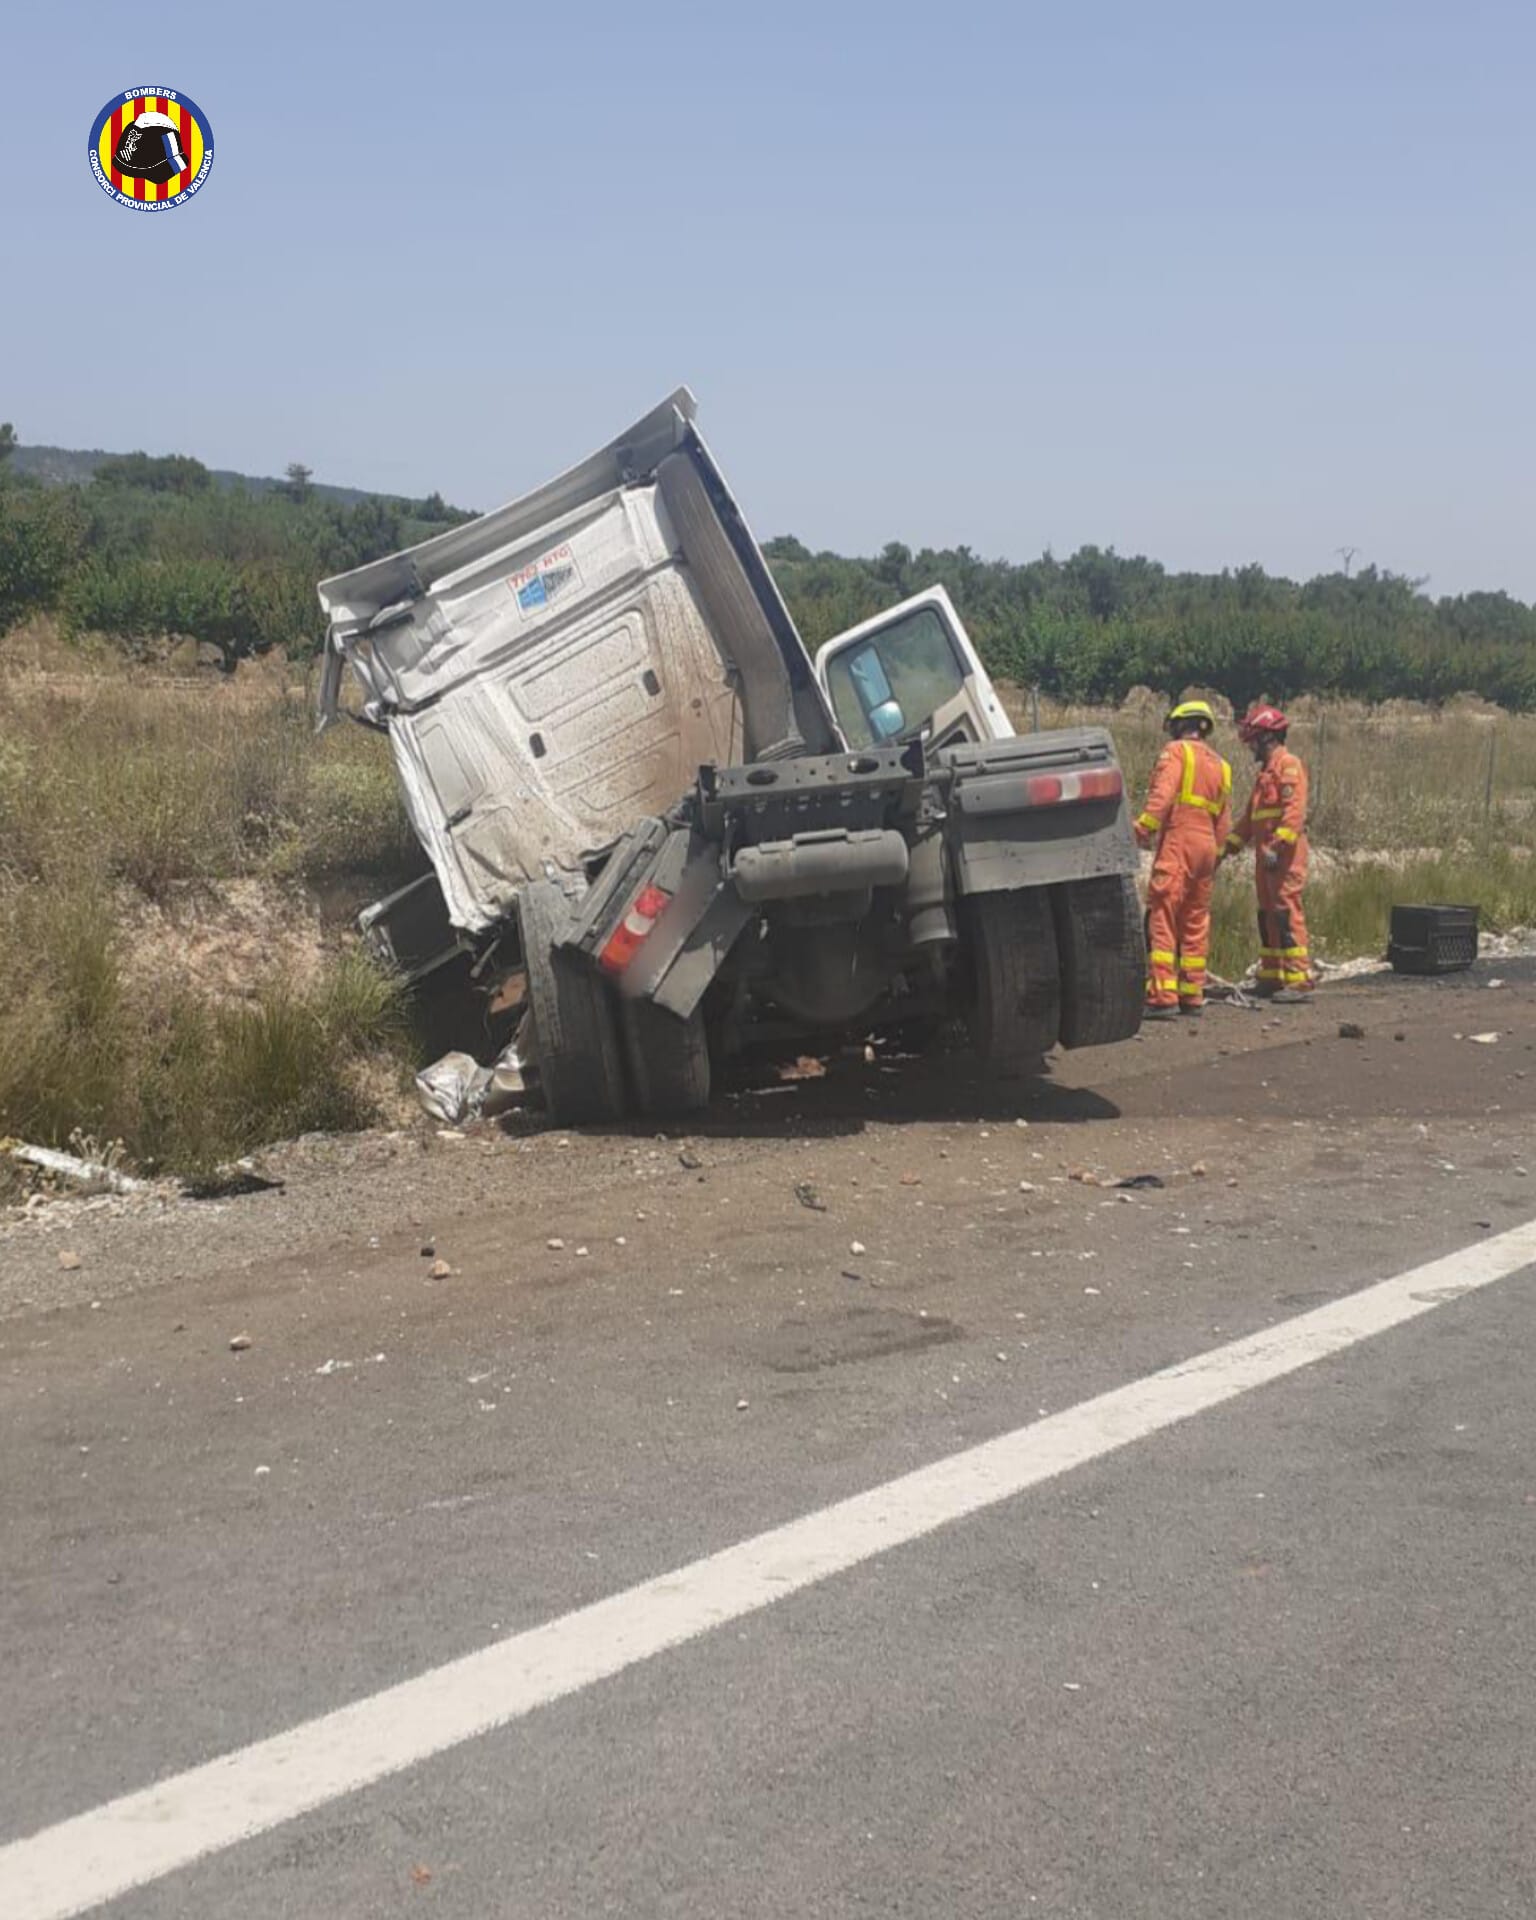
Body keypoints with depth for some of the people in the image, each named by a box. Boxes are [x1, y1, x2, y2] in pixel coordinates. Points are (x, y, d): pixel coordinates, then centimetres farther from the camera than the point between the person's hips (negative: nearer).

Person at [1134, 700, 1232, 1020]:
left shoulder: (1177, 751, -1)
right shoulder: (1220, 765, 20)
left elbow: (1162, 794, -16)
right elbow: (1223, 820, 19)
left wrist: (1143, 829, -18)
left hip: (1178, 840, -8)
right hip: (1207, 845, 8)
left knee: (1162, 919, -10)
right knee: (1196, 922, 14)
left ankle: (1163, 997, -17)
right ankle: (1192, 995, 18)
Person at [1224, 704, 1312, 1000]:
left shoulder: (1289, 765, -6)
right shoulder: (1266, 771, 24)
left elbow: (1294, 811, -18)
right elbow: (1250, 817, 28)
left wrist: (1278, 845, -26)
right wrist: (1228, 847, 25)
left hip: (1285, 855, -10)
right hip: (1266, 855, 10)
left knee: (1287, 913, -13)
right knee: (1267, 914, 11)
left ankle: (1298, 978, -14)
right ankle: (1271, 977, 16)